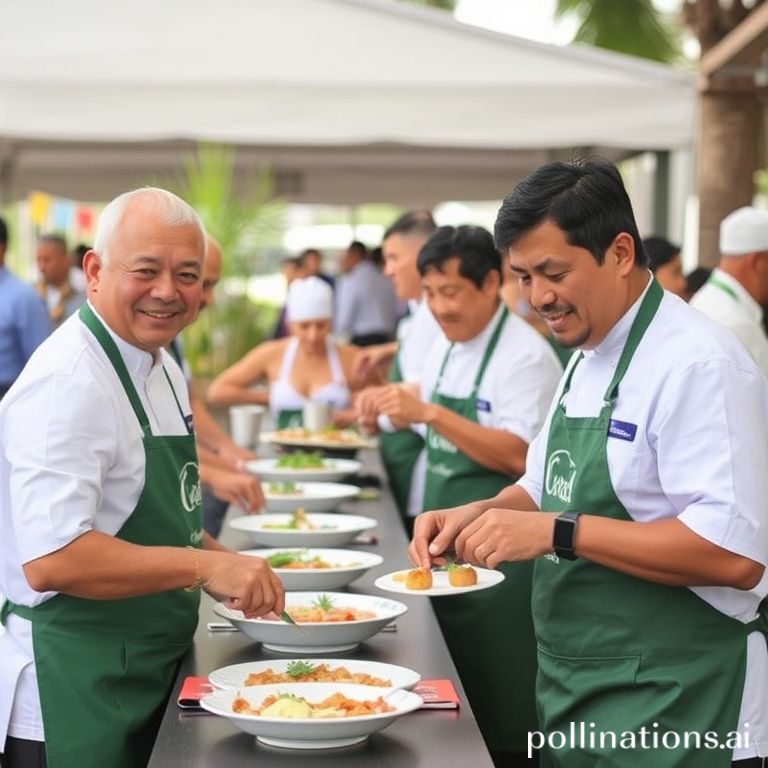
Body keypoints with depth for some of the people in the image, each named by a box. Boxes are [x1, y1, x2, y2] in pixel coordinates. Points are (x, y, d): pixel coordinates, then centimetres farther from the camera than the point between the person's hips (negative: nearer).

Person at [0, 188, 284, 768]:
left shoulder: (161, 367, 9)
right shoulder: (67, 383, -21)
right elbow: (51, 560, -29)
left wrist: (226, 563, 8)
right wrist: (204, 566, -28)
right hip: (72, 705, -9)